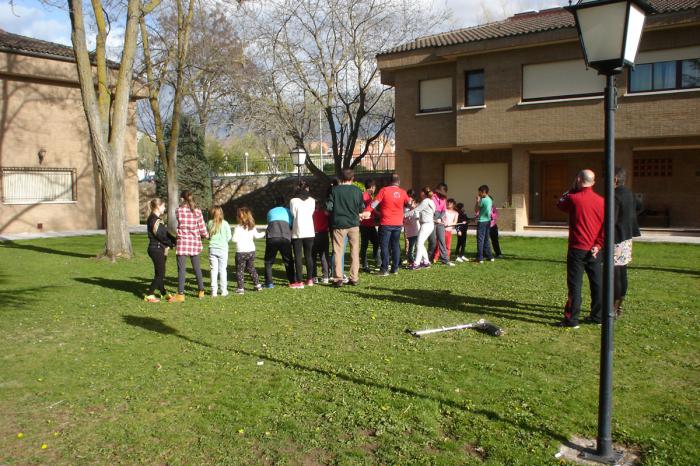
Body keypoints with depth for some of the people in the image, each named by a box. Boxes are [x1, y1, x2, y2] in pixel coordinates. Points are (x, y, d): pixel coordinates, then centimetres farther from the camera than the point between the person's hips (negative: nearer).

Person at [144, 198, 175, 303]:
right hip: (156, 249, -10)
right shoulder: (154, 220, -16)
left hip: (160, 249, 10)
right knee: (160, 274, -5)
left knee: (160, 273, 16)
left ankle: (163, 294, 24)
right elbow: (161, 236, -19)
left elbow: (165, 234, 14)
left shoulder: (157, 219, 16)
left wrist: (172, 241, 2)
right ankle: (149, 295, 1)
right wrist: (172, 243, -9)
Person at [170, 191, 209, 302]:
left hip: (183, 242, -3)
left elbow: (180, 225, 7)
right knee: (197, 268, 15)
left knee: (181, 269, -2)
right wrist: (207, 235, 19)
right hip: (195, 243, 3)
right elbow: (202, 230, -1)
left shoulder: (179, 211, -6)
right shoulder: (198, 212, -2)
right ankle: (201, 291, 23)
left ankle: (180, 294, -3)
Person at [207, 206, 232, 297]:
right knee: (222, 269, 6)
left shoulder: (209, 223, -2)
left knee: (213, 270, 5)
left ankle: (214, 291, 5)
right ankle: (224, 291, 11)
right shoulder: (225, 223, -7)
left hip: (212, 249, 1)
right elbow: (229, 237, -3)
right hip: (222, 248, -1)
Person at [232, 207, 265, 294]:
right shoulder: (252, 227, 4)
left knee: (239, 270, 4)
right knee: (251, 268, 21)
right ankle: (257, 285, 23)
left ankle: (240, 288, 1)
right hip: (251, 251, 6)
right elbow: (256, 236, 13)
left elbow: (235, 239, -17)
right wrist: (263, 234, 31)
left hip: (241, 252, -6)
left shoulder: (238, 227, -14)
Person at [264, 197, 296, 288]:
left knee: (268, 261, 14)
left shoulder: (270, 212, 26)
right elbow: (291, 225, 23)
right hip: (285, 238, 0)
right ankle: (292, 282, 15)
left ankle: (269, 283, 8)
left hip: (272, 237, 0)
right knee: (288, 261, 16)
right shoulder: (288, 211, 24)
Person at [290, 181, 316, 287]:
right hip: (309, 232, 3)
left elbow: (292, 215, -3)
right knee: (309, 256, 13)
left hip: (297, 232, -3)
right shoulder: (312, 201, 3)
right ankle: (310, 280, 16)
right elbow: (312, 213, 6)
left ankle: (299, 281, -2)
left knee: (298, 257, 0)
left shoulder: (293, 201, -7)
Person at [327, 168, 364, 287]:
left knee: (338, 252, 4)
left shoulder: (335, 190, -6)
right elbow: (362, 208, 4)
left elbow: (329, 207, -7)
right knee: (355, 251, 11)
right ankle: (354, 278, 12)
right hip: (353, 224, 1)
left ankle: (338, 278, 2)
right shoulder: (357, 190, -2)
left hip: (339, 224, -1)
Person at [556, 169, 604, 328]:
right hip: (594, 250, 5)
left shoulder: (573, 198, -11)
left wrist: (572, 189, 13)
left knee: (575, 284, -1)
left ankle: (572, 319, -1)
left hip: (578, 249, -5)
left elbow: (560, 204, 10)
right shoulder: (601, 201, 2)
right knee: (596, 283, 13)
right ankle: (597, 316, 21)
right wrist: (598, 244, -1)